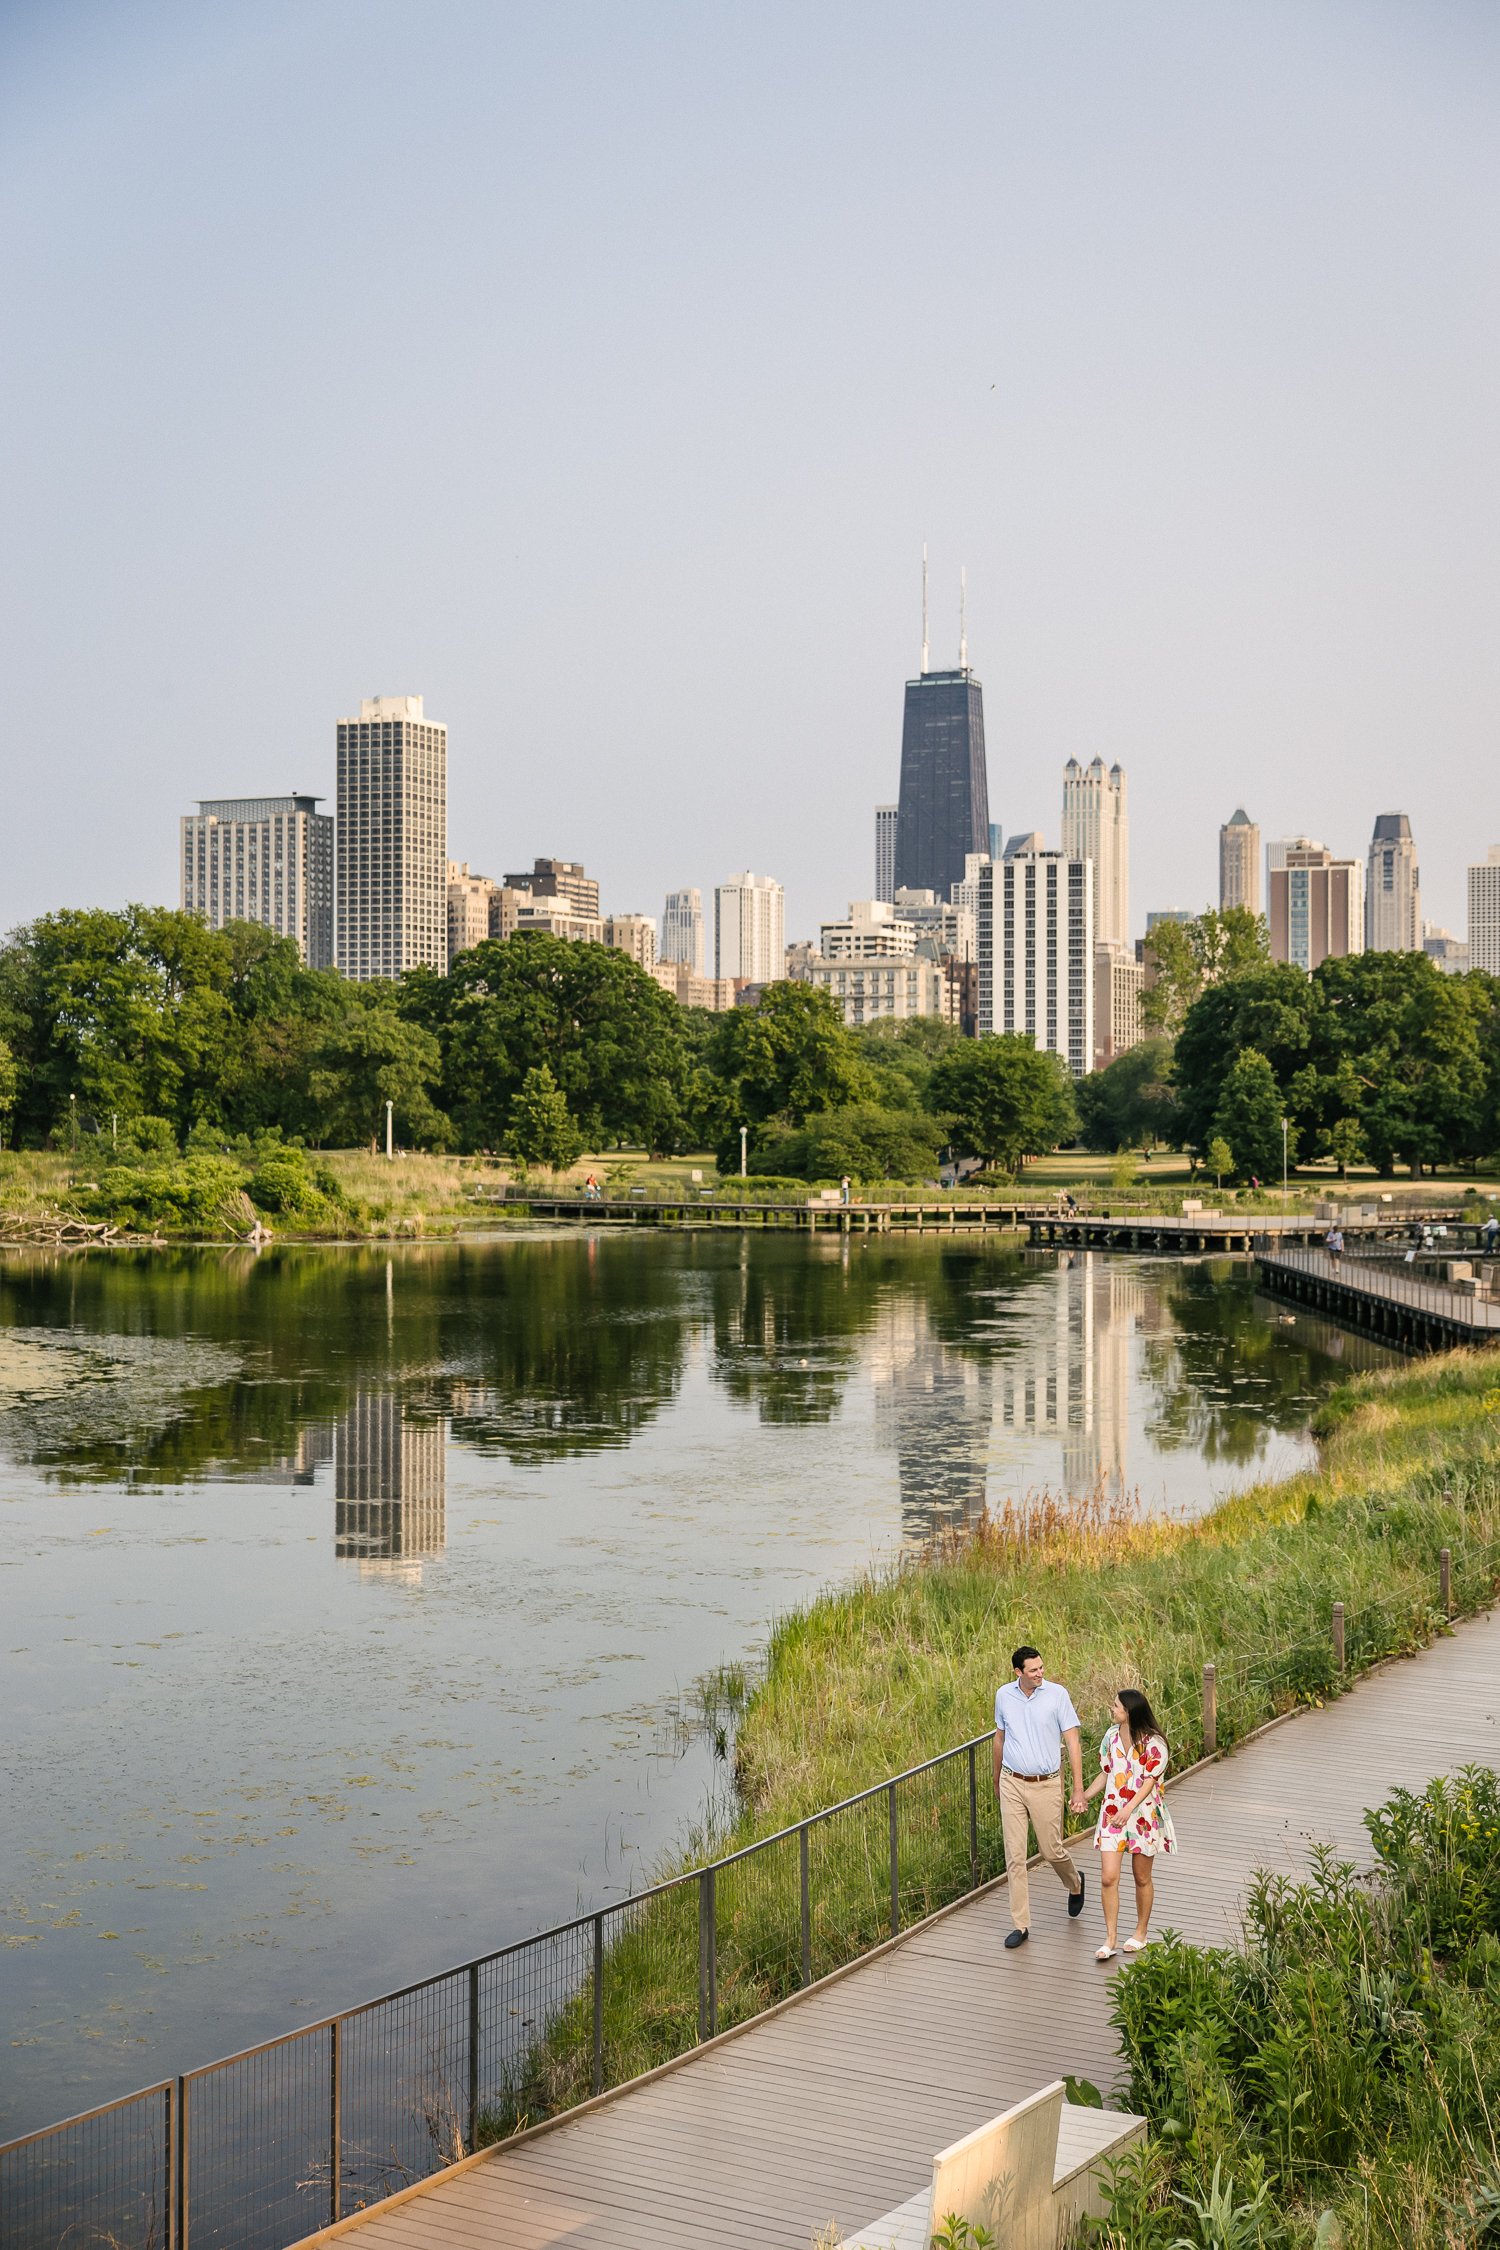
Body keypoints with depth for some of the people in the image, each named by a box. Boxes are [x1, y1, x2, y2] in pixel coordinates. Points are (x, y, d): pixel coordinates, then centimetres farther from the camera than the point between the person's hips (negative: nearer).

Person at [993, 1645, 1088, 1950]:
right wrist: (997, 1778, 24)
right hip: (1012, 1784, 2)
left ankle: (1075, 1885, 41)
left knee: (1051, 1850, 7)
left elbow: (1072, 1741, -8)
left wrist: (1079, 1789, -12)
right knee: (1014, 1856, 1)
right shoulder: (1003, 1695, 0)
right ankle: (1021, 1925, 9)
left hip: (1046, 1785, -2)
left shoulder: (1057, 1694, -10)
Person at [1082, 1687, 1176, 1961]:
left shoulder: (1154, 1743, -12)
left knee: (1142, 1878, 11)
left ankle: (1141, 1932, 30)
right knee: (1108, 1877, -6)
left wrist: (1128, 1809, -24)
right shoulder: (1112, 1736, 4)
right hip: (1112, 1813, 4)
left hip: (1144, 1815, -4)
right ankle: (1110, 1940, 0)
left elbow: (1149, 1781, -15)